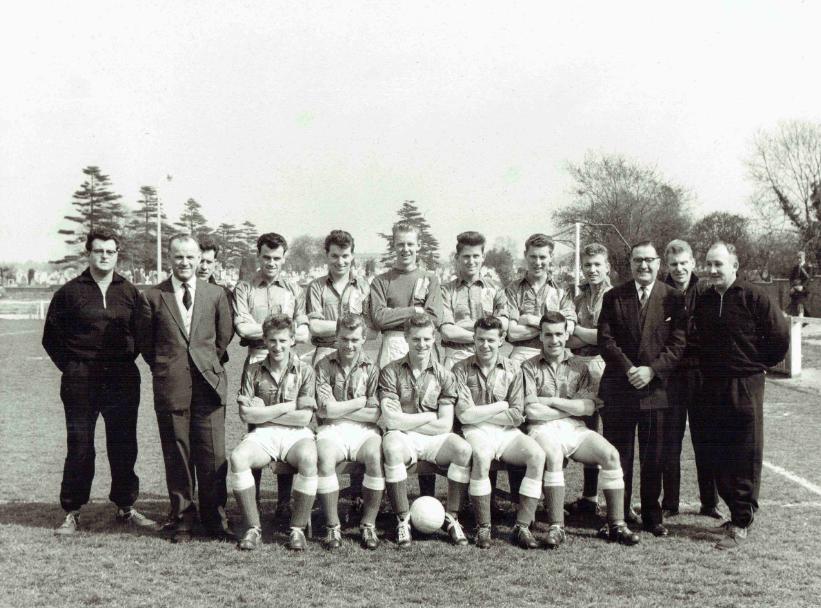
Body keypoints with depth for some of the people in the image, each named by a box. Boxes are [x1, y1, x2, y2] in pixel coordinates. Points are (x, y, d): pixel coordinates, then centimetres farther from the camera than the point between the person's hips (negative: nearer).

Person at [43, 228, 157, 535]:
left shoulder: (130, 292, 7)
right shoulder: (70, 292, 1)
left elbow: (141, 333, 16)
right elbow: (51, 338, 7)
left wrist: (127, 360, 5)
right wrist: (71, 367, 2)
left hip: (123, 380, 2)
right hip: (81, 382, -2)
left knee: (124, 446, 6)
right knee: (79, 448, 2)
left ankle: (126, 508, 18)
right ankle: (72, 512, 13)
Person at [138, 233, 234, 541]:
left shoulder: (216, 294, 7)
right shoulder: (153, 296, 5)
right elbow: (145, 342, 11)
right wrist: (164, 368, 9)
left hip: (209, 382, 0)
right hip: (170, 386, 0)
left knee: (213, 455, -1)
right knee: (177, 455, 5)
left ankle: (215, 518, 12)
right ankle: (181, 518, 17)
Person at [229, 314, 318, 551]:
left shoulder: (304, 372, 5)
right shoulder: (253, 371, 9)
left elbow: (303, 417, -5)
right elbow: (246, 414, -1)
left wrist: (264, 411, -4)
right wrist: (286, 407, -5)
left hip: (296, 434, -1)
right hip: (262, 434, 1)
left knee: (308, 459, -35)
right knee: (238, 457, -31)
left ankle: (298, 529, -19)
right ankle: (253, 528, -18)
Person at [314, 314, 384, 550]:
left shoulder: (371, 368, 6)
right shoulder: (324, 366, 5)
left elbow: (376, 414, -3)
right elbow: (327, 410, -6)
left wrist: (340, 410, -5)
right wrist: (362, 401, -3)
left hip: (364, 430, 1)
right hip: (332, 430, 0)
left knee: (376, 456, -31)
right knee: (324, 457, -33)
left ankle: (369, 525, -16)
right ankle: (333, 527, -19)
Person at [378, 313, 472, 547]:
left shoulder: (443, 376, 6)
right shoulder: (391, 372, 0)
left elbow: (445, 425, -2)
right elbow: (392, 420, -10)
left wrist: (405, 421, -5)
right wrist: (429, 416, -5)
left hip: (433, 440, 2)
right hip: (402, 438, -2)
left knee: (464, 449, -27)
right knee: (392, 449, -37)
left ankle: (451, 516, -10)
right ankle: (403, 519, -21)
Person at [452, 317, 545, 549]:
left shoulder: (512, 370, 9)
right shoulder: (461, 369, 1)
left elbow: (517, 416, 1)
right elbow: (465, 415, -9)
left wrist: (479, 413, -5)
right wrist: (501, 406, -3)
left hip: (507, 432, 3)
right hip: (475, 432, -3)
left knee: (537, 454, -25)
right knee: (481, 456, -37)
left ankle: (522, 526, -20)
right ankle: (483, 528, -23)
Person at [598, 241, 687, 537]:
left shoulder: (673, 298, 4)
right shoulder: (613, 297, 6)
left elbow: (679, 343, -2)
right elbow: (605, 339, -2)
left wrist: (652, 370, -14)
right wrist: (628, 368, -14)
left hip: (655, 388, 0)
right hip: (618, 389, 0)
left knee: (653, 457, 6)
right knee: (618, 456, 5)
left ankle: (652, 515, 18)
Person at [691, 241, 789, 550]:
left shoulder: (754, 297, -9)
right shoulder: (701, 299, 6)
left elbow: (780, 337, -4)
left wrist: (757, 364, 4)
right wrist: (707, 364, 10)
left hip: (745, 387, -5)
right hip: (711, 388, 5)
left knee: (745, 458, 1)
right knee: (717, 456, 10)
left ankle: (741, 524, 7)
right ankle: (735, 510, 24)